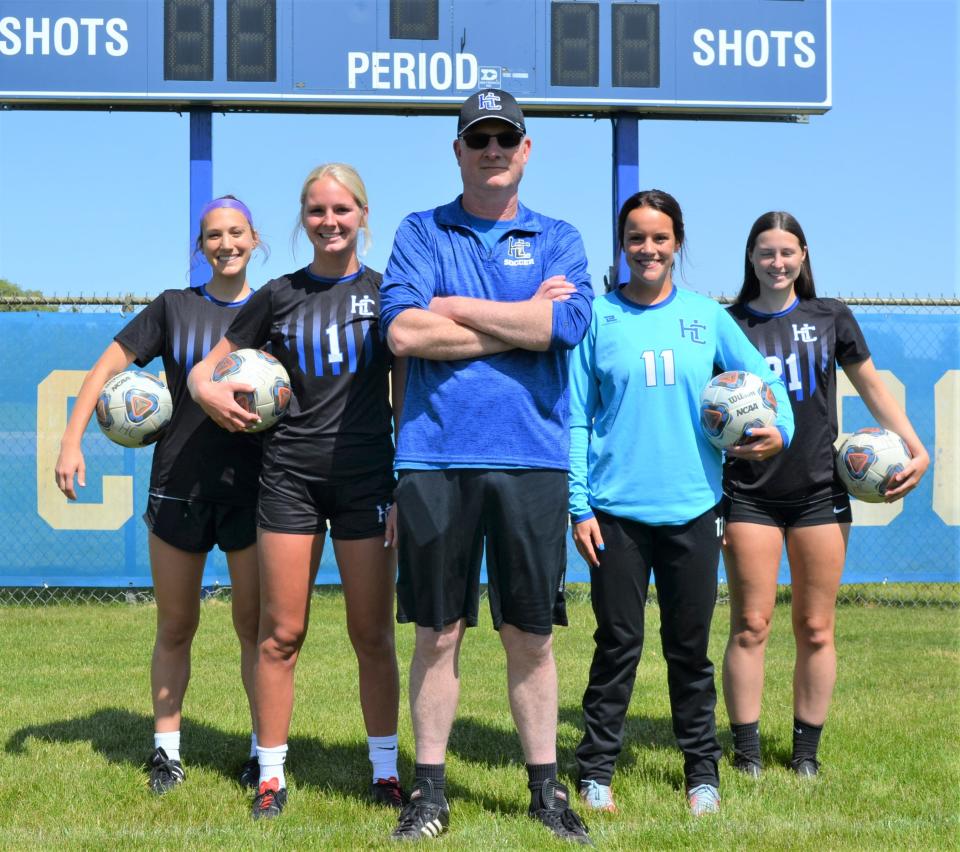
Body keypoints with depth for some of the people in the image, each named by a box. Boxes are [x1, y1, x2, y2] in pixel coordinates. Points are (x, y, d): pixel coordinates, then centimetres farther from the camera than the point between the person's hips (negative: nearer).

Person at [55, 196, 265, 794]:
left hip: (252, 490, 0)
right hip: (178, 486, 1)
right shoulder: (174, 308, 5)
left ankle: (264, 751, 11)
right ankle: (167, 751, 18)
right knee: (175, 627, 8)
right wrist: (72, 440, -7)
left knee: (255, 625, 0)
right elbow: (109, 366, 3)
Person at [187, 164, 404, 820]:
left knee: (373, 635, 3)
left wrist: (405, 484, -2)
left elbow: (403, 397, 5)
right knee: (281, 634, 1)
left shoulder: (386, 292, 6)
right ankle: (271, 775, 10)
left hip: (366, 476, -1)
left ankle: (386, 771, 14)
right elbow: (206, 367, 14)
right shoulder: (280, 296, 9)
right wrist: (208, 390, -9)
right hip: (290, 475, 1)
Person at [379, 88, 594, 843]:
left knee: (531, 635, 6)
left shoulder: (558, 239, 11)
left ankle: (546, 789, 17)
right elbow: (403, 332, -7)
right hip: (434, 458, 0)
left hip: (531, 460, 0)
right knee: (438, 633, 5)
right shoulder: (421, 234, 9)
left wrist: (454, 308, -6)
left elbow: (568, 323, -9)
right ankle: (430, 792, 15)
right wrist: (522, 320, -7)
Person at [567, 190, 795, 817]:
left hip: (692, 506, 2)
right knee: (619, 643, 2)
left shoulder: (706, 316, 5)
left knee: (690, 646, 9)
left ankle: (702, 771, 20)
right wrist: (579, 506, -5)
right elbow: (577, 418, 1)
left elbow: (762, 377, 12)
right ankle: (596, 770, 12)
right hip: (618, 508, -1)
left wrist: (781, 430, -8)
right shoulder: (598, 317, 1)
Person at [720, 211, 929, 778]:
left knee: (816, 628, 3)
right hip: (750, 492, -1)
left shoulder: (830, 318, 8)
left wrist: (916, 449, 2)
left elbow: (873, 387, 12)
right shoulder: (729, 325, 4)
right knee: (750, 625, -3)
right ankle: (747, 752, 5)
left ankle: (807, 752, 13)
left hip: (820, 491, 1)